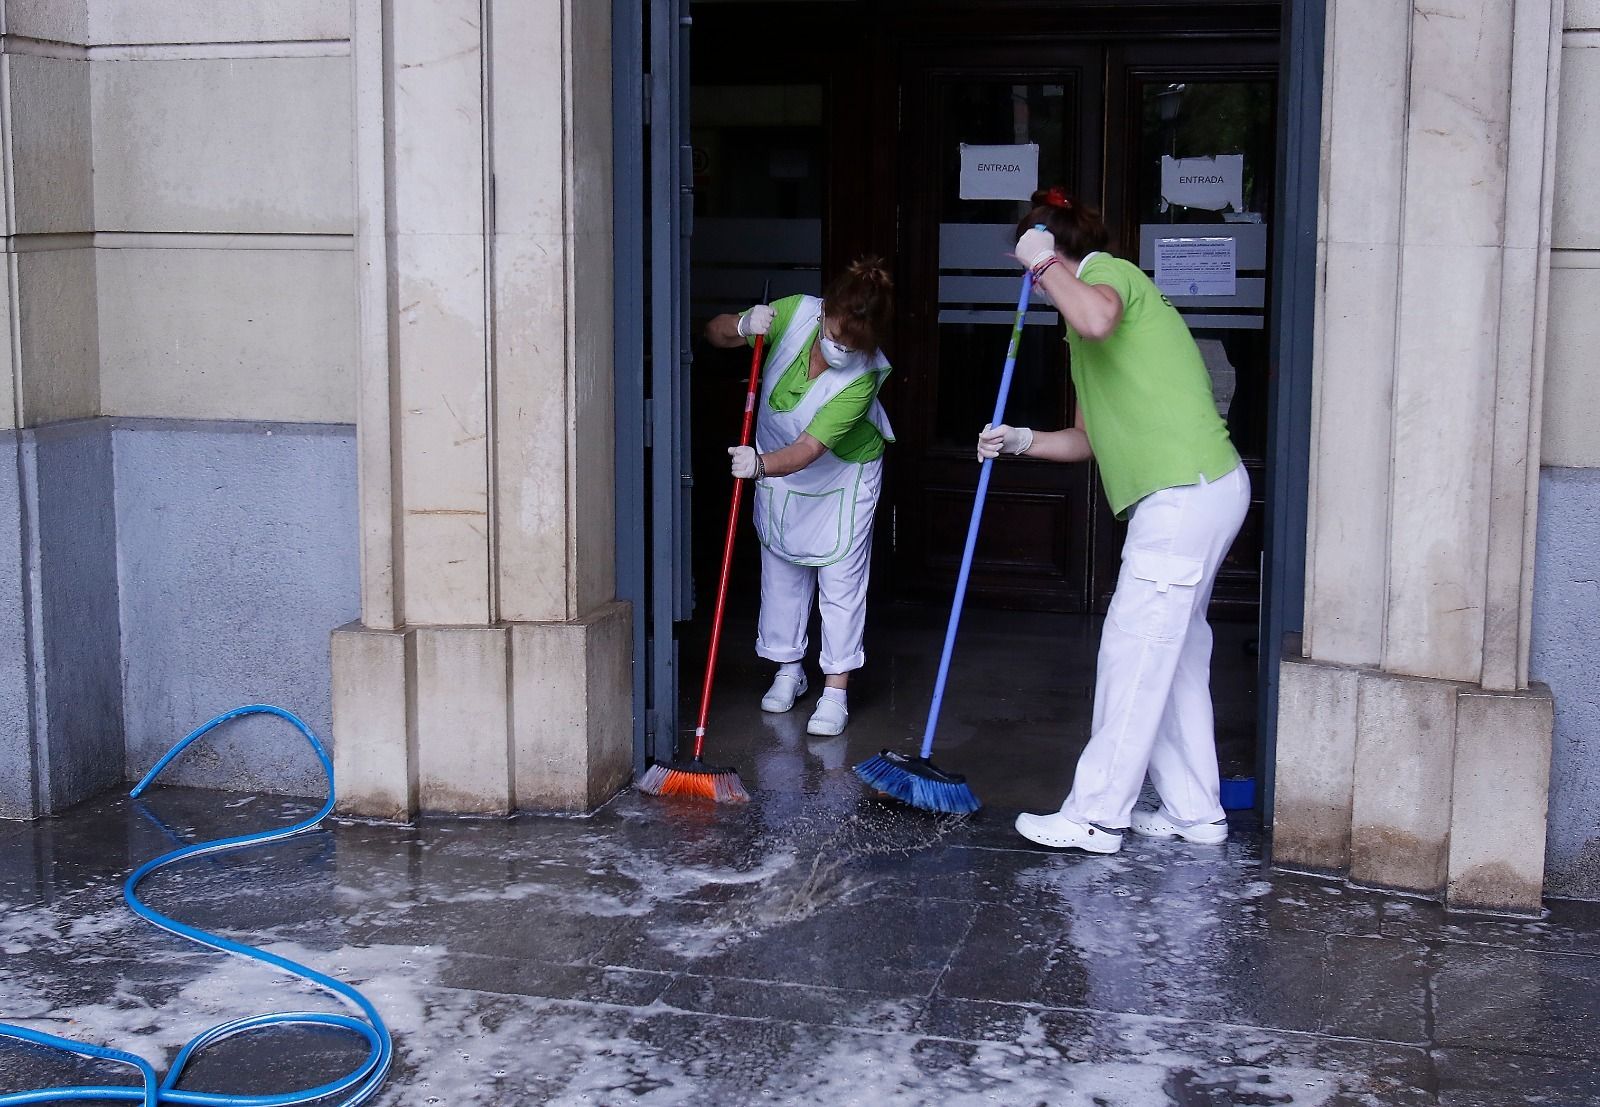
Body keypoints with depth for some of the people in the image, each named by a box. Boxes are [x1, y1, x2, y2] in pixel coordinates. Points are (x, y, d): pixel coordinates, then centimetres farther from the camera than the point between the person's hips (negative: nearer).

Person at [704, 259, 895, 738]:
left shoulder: (861, 379, -36)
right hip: (776, 466, 4)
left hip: (843, 475, -4)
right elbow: (714, 333, -12)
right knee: (782, 570, 12)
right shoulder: (795, 313, -26)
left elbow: (808, 449, -38)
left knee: (841, 578, -3)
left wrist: (761, 464, -57)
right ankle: (789, 670, 28)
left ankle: (835, 693, 3)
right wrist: (742, 326, -35)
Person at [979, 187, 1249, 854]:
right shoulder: (1096, 295, 25)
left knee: (1134, 654, -6)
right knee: (1175, 655, 14)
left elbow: (1096, 320, -34)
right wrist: (1021, 442, 10)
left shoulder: (1106, 271, -5)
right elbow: (1089, 438, 25)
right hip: (1196, 492, 11)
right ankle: (1194, 811, 22)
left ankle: (1096, 816, 1)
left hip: (1185, 494, -11)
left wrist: (1044, 266, -17)